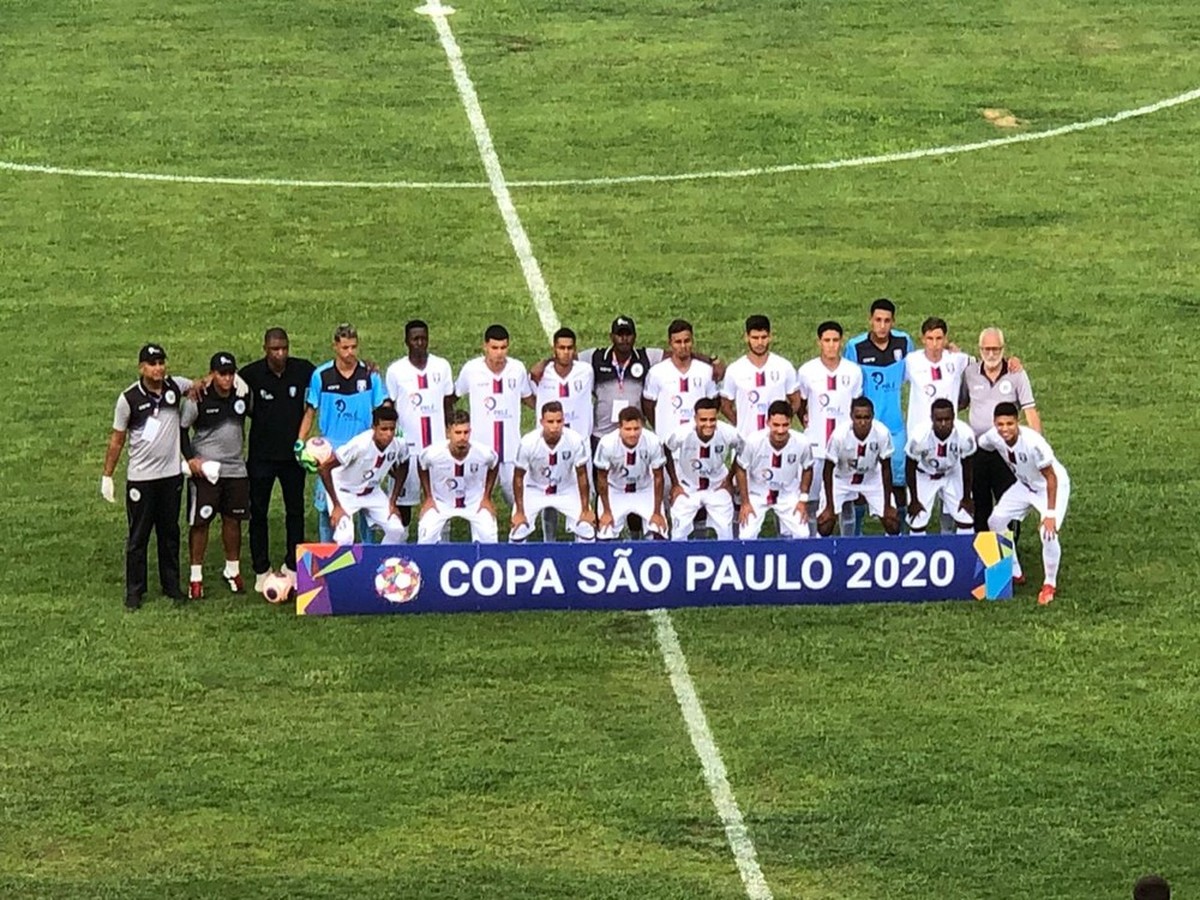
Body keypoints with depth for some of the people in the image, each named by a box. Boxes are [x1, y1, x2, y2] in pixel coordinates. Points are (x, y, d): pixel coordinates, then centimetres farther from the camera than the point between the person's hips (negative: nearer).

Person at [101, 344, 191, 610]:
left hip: (172, 475, 3)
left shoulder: (176, 386, -2)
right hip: (141, 478, -3)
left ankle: (171, 585, 25)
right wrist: (107, 476, 0)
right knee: (138, 537, 4)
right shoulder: (129, 398, -10)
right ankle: (134, 591, 12)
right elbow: (117, 439, -1)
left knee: (170, 533, 14)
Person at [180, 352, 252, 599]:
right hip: (204, 469, -4)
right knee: (200, 522, 0)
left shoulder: (244, 396, -1)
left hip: (236, 468, 4)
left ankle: (232, 570, 25)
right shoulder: (198, 400, -12)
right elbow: (181, 428, -4)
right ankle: (196, 576, 7)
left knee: (233, 519, 10)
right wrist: (190, 458, -12)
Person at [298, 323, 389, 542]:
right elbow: (310, 412, 7)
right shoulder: (321, 376, 1)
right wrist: (300, 442, 0)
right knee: (326, 504, 0)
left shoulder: (370, 375, 0)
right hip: (331, 449, 0)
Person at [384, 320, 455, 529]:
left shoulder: (442, 367, 5)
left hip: (438, 445, 1)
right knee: (404, 498, 2)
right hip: (408, 446, -1)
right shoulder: (396, 371, 1)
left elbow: (448, 406, 11)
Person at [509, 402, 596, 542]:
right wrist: (519, 512, -11)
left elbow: (582, 475, -12)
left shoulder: (576, 441, -26)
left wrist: (586, 510, -9)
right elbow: (519, 477, -13)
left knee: (586, 528, -11)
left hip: (566, 490, 1)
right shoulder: (528, 443, -28)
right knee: (519, 529, -14)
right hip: (535, 490, -1)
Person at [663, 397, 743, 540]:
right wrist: (674, 484, -2)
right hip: (687, 488, -1)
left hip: (717, 487, 1)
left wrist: (729, 480, 0)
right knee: (679, 535, -2)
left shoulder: (729, 433, -27)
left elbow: (741, 452, -3)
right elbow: (666, 451, -6)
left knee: (726, 534, 1)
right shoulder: (682, 434, -29)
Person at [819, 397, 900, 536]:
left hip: (871, 479, 1)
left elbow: (885, 469, -14)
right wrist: (830, 507, -17)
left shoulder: (882, 433, -28)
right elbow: (828, 471, -18)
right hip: (842, 480, -1)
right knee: (825, 523, -16)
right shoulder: (839, 435, -32)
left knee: (893, 522, -8)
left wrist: (887, 506, -11)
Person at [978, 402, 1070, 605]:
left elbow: (1051, 478, -30)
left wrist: (1050, 513, -30)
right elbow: (979, 445, 5)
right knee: (995, 521, 5)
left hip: (1052, 486, -7)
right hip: (1024, 485, 7)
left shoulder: (1033, 443, -38)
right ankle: (1013, 573, 23)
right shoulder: (993, 438, -22)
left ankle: (1050, 584, 0)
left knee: (1049, 532, -23)